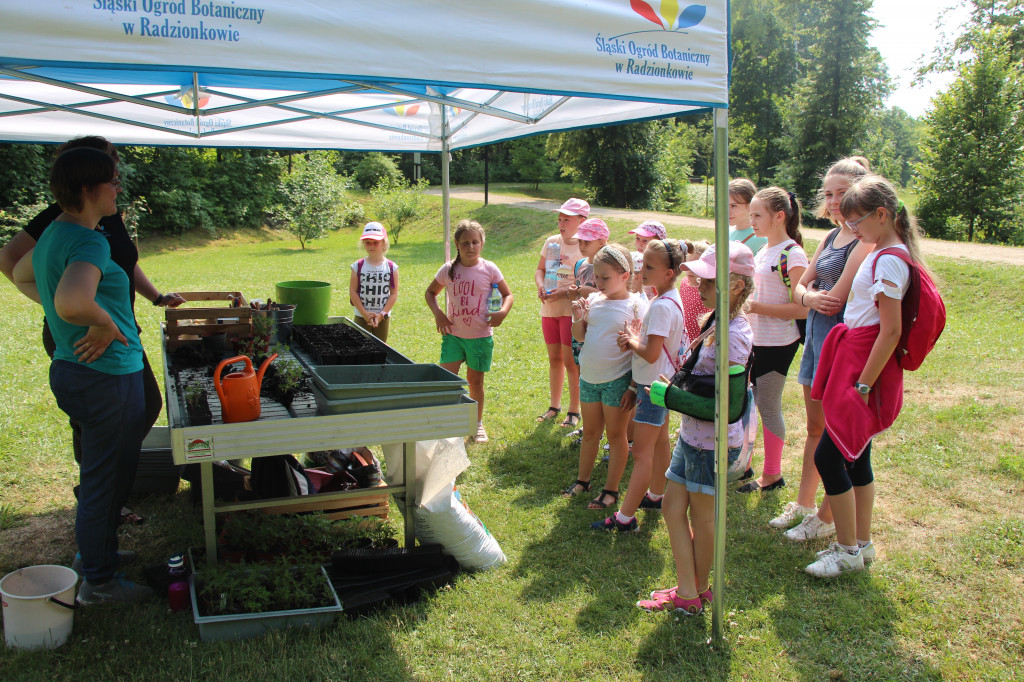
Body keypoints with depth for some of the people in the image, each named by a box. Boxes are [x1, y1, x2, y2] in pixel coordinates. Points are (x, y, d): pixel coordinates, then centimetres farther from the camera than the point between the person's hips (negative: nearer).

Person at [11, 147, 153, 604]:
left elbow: (20, 275, 29)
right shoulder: (88, 242, -22)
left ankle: (96, 553, 41)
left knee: (103, 475, 24)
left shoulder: (54, 234, 9)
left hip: (74, 372, 10)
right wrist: (104, 325, -22)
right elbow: (72, 303, -42)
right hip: (106, 378, -10)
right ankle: (99, 582, 19)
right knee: (104, 479, 4)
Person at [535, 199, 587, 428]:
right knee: (554, 359, 15)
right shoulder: (551, 242, 9)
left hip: (572, 310, -6)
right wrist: (541, 285, -5)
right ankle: (555, 406, 28)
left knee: (570, 361, -2)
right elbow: (540, 269, 16)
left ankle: (574, 411, 12)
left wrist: (563, 293, -23)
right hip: (549, 309, 6)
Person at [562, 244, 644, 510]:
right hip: (589, 377, 5)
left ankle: (611, 490, 19)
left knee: (616, 435, 8)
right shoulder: (594, 300, 2)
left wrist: (633, 387, -13)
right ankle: (582, 480, 33)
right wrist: (578, 318, -10)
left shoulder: (636, 305, -12)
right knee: (590, 433, 18)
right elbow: (580, 336, 11)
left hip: (617, 380, -5)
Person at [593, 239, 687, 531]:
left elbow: (651, 354, -27)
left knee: (642, 452, -5)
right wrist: (635, 340, -6)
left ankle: (625, 517, 0)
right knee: (659, 443, 22)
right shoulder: (668, 298, 5)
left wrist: (632, 341, -9)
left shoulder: (662, 306, -25)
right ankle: (656, 494, 38)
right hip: (659, 383, 10)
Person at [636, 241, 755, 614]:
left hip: (713, 441, -9)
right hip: (691, 434, 9)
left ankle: (701, 589, 29)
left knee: (702, 516, 8)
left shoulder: (734, 335, -22)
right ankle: (686, 592, 22)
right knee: (672, 507, 12)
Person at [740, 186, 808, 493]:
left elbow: (801, 309, -21)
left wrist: (755, 307, -24)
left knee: (768, 408, 2)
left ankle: (772, 475, 18)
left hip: (777, 345, -8)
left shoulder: (793, 255, -16)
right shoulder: (763, 251, 10)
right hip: (753, 340, 8)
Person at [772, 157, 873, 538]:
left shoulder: (866, 241, -16)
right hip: (817, 335, 9)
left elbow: (836, 299, -22)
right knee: (815, 428, 17)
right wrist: (811, 296, -12)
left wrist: (813, 292, -1)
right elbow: (800, 287, 11)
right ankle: (803, 504, 30)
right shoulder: (832, 237, 12)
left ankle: (826, 519, 16)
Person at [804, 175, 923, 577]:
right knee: (855, 455, 15)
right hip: (856, 360, 10)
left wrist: (863, 384, -21)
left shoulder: (888, 260, -18)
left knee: (827, 455, -5)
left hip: (865, 362, -10)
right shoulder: (885, 253, 12)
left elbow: (891, 331, -21)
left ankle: (848, 551, 8)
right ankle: (861, 543, 27)